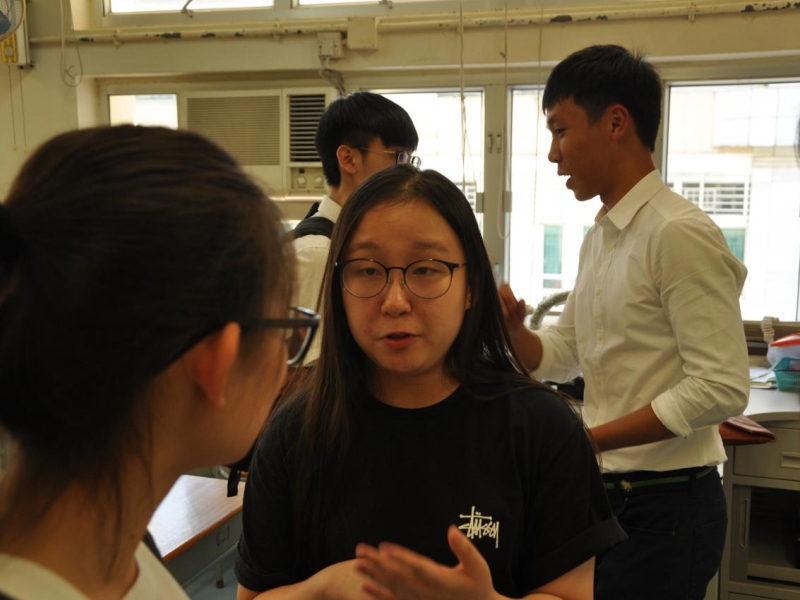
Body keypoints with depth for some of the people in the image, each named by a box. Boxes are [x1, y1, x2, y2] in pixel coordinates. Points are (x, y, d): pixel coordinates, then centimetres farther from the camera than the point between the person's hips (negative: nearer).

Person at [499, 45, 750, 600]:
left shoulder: (680, 233, -18)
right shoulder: (600, 237, 9)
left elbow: (722, 387, -21)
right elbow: (562, 356, 14)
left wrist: (587, 439, -22)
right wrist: (513, 330, -6)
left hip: (665, 507, -8)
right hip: (607, 492, 8)